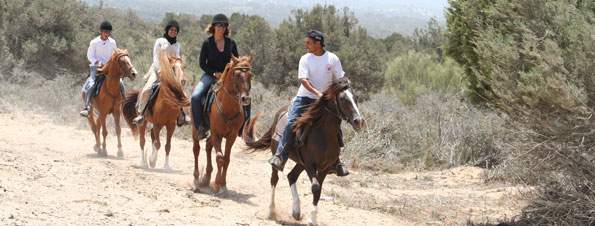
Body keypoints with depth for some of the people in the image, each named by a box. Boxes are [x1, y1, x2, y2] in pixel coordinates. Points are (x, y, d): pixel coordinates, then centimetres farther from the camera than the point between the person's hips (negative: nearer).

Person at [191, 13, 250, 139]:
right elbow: (202, 63, -3)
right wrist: (214, 73, -16)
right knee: (195, 97, -26)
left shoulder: (231, 43, 2)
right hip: (210, 75, -2)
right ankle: (201, 126, -9)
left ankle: (242, 128, 0)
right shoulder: (207, 43, -5)